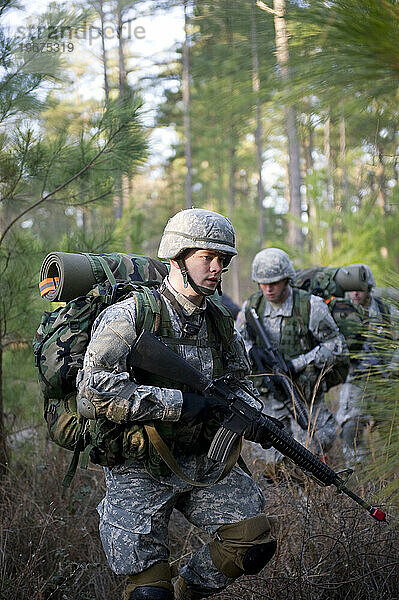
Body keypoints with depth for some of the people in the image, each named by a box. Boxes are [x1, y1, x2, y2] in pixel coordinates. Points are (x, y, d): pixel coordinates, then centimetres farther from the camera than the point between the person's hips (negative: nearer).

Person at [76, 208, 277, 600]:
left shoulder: (221, 322, 7)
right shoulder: (128, 317, -14)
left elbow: (239, 383, 20)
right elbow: (96, 390, -25)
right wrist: (178, 403, -26)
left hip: (203, 463, 6)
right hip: (140, 470, -5)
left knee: (255, 541, -5)